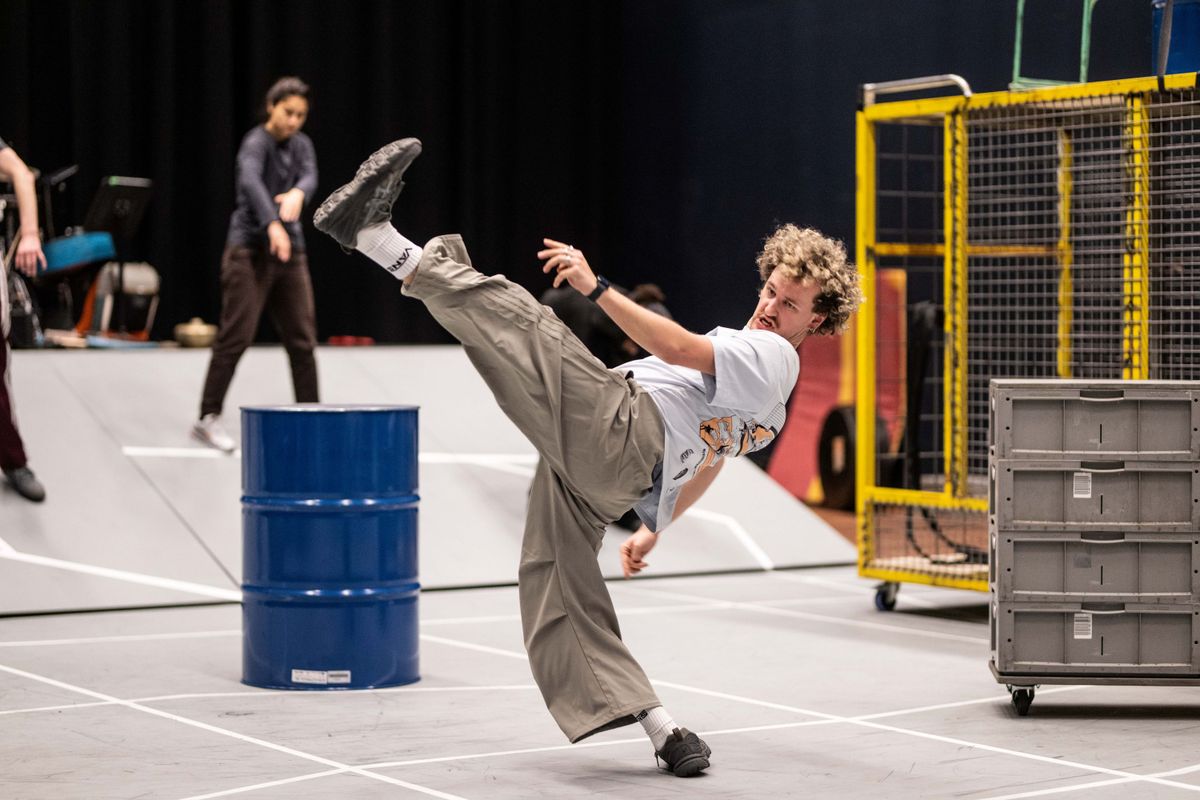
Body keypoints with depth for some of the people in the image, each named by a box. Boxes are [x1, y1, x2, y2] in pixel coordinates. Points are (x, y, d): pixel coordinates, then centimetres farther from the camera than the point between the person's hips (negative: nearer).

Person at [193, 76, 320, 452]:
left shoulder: (301, 145, 9)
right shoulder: (256, 143, -11)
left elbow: (310, 176, -10)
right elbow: (250, 181, -31)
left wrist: (298, 192, -35)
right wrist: (272, 224, -47)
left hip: (290, 251, 6)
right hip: (250, 248, -6)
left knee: (302, 337, 5)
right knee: (237, 335, -9)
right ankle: (208, 418, -3)